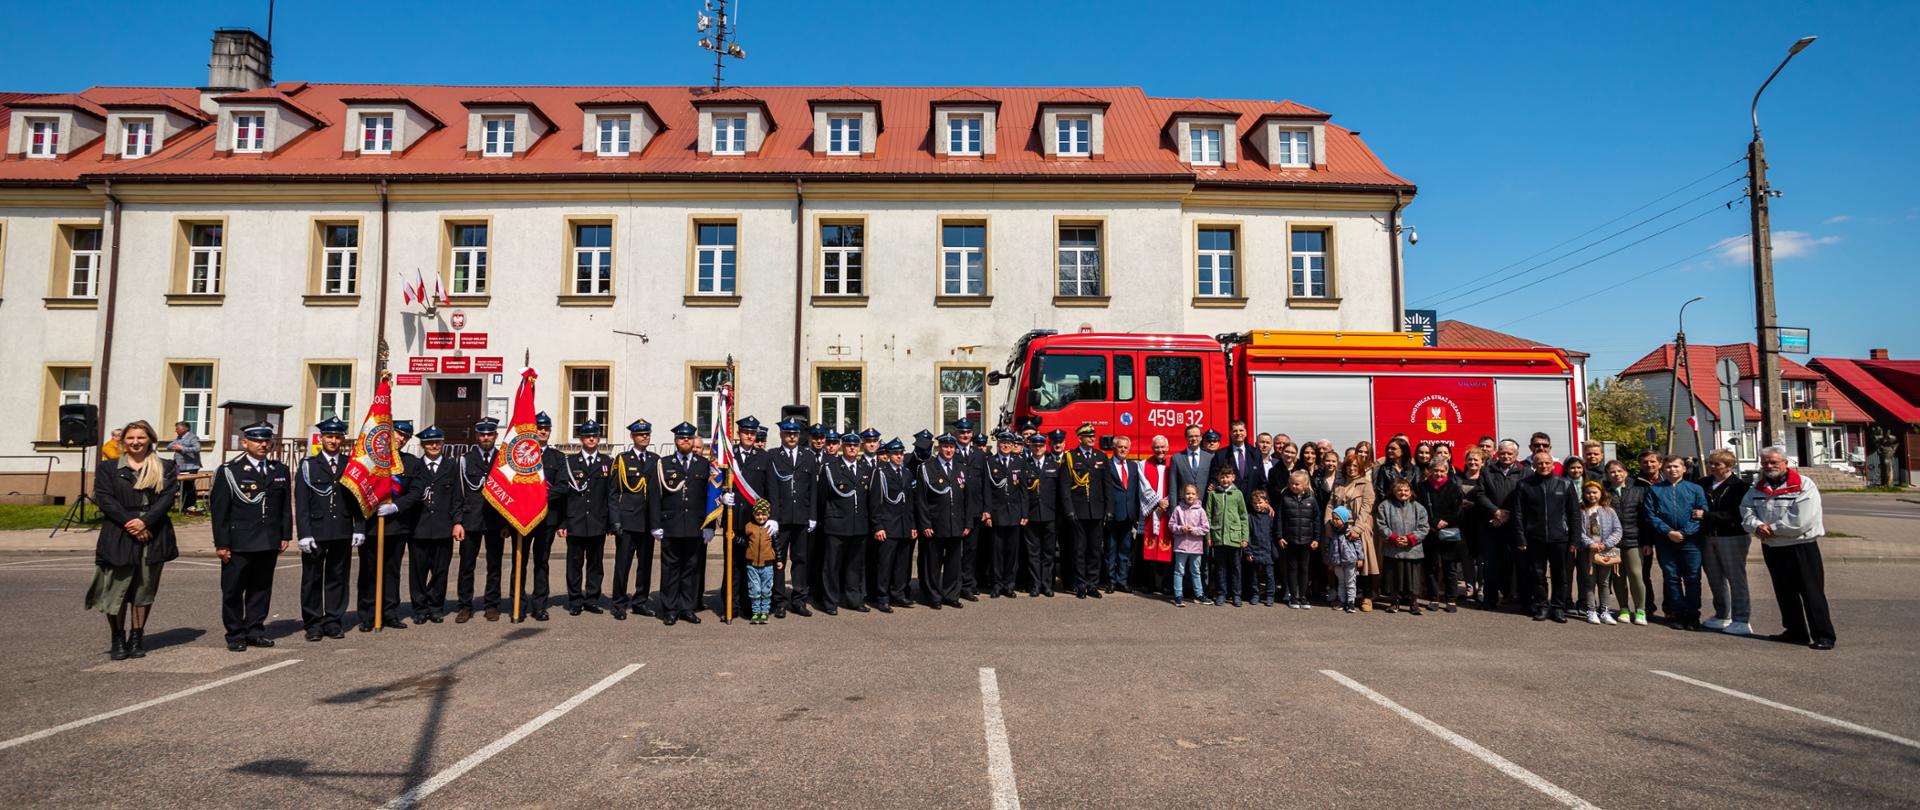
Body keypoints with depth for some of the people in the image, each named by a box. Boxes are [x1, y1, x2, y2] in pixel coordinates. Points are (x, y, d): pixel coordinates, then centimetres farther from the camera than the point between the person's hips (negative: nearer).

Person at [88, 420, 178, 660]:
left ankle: (137, 638, 15)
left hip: (153, 536, 0)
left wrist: (145, 521, -15)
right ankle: (118, 640, 11)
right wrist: (129, 522, -14)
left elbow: (168, 497, -2)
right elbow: (103, 498, -3)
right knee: (116, 589, -1)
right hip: (118, 537, 0)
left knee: (144, 590, 6)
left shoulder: (165, 468, 9)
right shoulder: (109, 469, 9)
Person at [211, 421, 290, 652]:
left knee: (262, 588, 10)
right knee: (233, 590, 4)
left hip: (269, 543, 4)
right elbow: (219, 510, -5)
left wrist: (285, 535, 8)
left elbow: (286, 506, 13)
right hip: (238, 544, -4)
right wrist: (221, 543, -8)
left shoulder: (280, 471, 10)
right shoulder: (229, 471, -3)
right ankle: (235, 635, 14)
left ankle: (254, 630, 21)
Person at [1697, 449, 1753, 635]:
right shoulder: (1703, 484, 7)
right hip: (1707, 537, 6)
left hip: (1733, 537, -6)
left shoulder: (1740, 486, -8)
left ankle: (1742, 621, 6)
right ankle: (1722, 616, 27)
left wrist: (1707, 516, -19)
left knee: (1736, 578, -1)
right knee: (1715, 579, 14)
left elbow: (1735, 515, -16)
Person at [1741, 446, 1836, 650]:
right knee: (1785, 593, 14)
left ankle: (1824, 635, 3)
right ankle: (1795, 631, 25)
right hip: (1771, 548, 7)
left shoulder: (1803, 485, -11)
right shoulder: (1758, 487, 11)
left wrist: (1772, 528, -13)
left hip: (1801, 547, -6)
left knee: (1812, 593, -3)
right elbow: (1746, 509, 8)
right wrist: (1757, 525, -11)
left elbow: (1801, 520, -19)